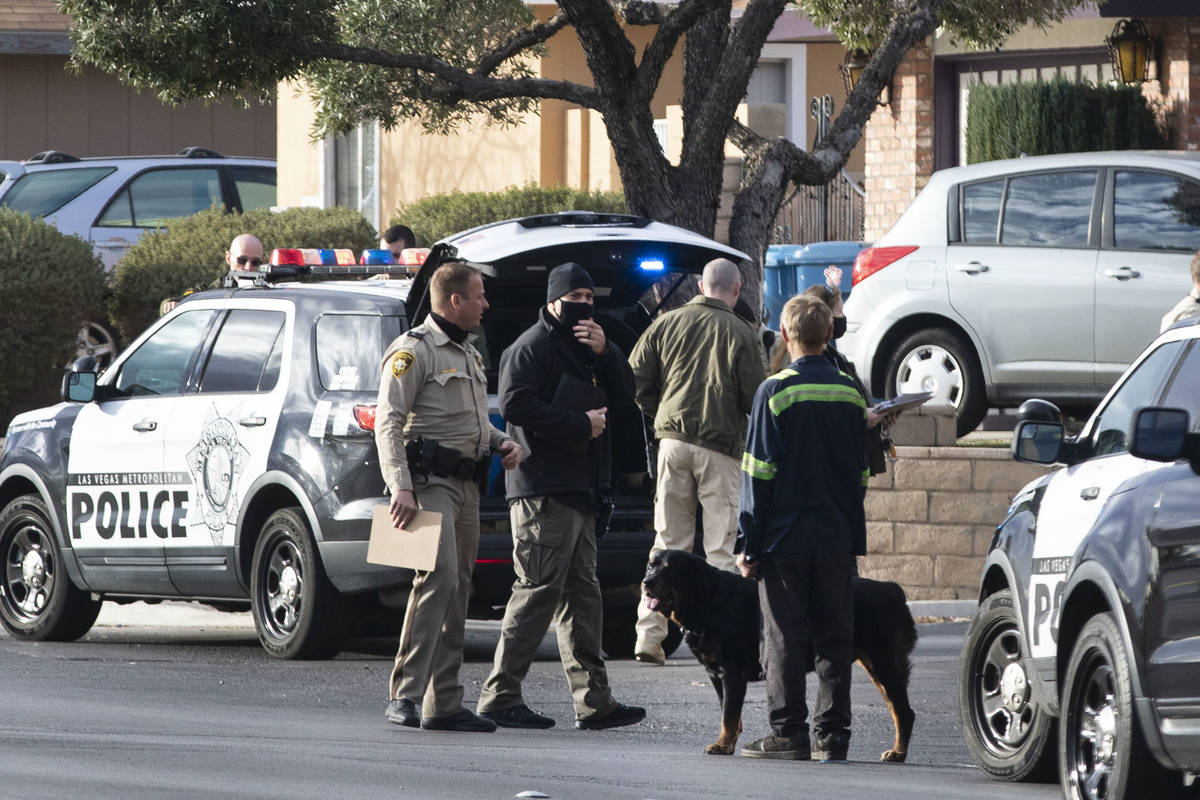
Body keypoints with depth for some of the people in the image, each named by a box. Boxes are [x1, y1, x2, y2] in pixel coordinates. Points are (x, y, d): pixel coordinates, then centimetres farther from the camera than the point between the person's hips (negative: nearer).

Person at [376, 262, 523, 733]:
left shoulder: (468, 354, 21)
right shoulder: (414, 350, -8)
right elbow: (389, 421, -14)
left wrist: (501, 443, 12)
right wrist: (400, 487, -23)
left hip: (466, 484, 9)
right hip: (430, 480, -9)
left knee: (457, 590, 8)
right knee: (439, 577, -21)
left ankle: (444, 704, 11)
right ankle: (405, 693, -23)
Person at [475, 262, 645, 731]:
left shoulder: (584, 349, 21)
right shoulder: (533, 348, -7)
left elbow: (623, 396, 17)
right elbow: (515, 404, -19)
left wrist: (604, 353, 0)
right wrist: (579, 425, -16)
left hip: (579, 489, 10)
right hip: (544, 489, -10)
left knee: (581, 592, 9)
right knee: (539, 589, -11)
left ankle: (594, 700, 11)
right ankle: (501, 696, -8)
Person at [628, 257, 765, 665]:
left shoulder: (667, 323, 6)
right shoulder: (739, 333, -5)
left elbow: (637, 379, 5)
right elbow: (755, 397, -6)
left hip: (673, 441, 4)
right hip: (721, 446, -4)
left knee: (668, 540, 10)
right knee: (722, 545, 0)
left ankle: (649, 634, 7)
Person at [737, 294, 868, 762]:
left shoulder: (776, 392, -9)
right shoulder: (850, 394, 5)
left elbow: (758, 474, -9)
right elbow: (861, 472, 12)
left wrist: (749, 544, -4)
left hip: (786, 538, -4)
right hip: (838, 538, 4)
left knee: (785, 639, 1)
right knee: (834, 639, 7)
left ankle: (789, 733, 0)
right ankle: (832, 735, 6)